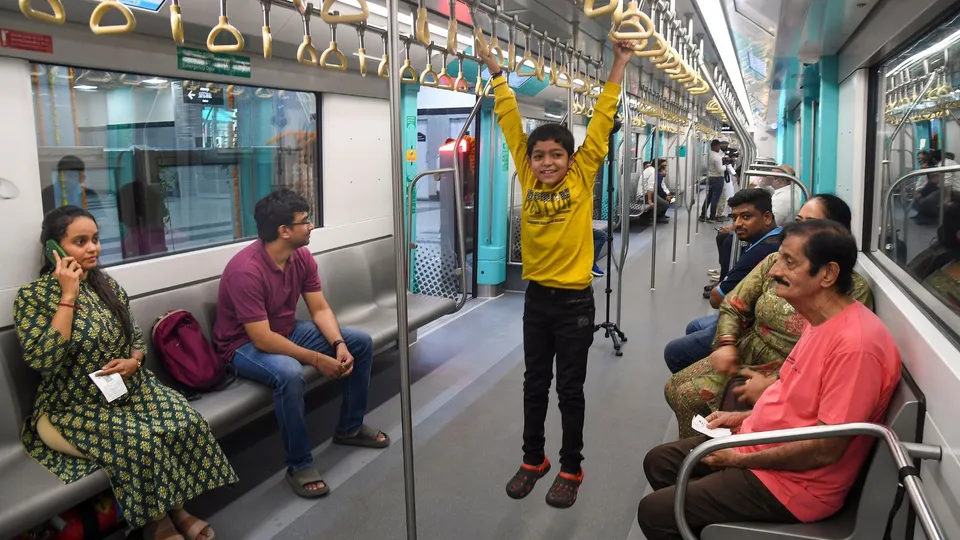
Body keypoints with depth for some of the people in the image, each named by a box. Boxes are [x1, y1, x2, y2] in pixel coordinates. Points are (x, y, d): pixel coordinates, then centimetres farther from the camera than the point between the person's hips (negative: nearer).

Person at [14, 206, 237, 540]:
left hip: (130, 390, 5)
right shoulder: (32, 296, -10)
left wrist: (133, 361, -9)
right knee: (141, 442, -29)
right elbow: (42, 361, -24)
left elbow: (136, 337, 15)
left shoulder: (108, 285, 6)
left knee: (186, 423, -20)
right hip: (72, 408, -5)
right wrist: (68, 296, -22)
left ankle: (175, 509, -2)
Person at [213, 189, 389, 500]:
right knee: (289, 373, -40)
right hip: (245, 345, -8)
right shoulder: (246, 271, -31)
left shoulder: (301, 257, -7)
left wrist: (339, 344, -20)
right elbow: (262, 339, -32)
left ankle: (349, 428, 15)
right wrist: (317, 359, -29)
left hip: (288, 331, 8)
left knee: (360, 342, 0)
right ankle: (299, 465, -20)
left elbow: (320, 309, -2)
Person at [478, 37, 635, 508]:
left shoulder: (583, 176, -6)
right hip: (536, 296, 3)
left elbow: (601, 121, -7)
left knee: (569, 387, 9)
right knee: (534, 383, 16)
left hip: (574, 300, -3)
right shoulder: (527, 177, 0)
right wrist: (496, 73, 6)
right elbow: (510, 122, 4)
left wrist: (619, 65, -7)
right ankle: (533, 459, 33)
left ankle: (571, 468, 25)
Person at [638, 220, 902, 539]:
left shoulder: (856, 343, -28)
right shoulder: (821, 320, 3)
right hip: (762, 443, 9)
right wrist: (745, 417, 8)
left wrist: (741, 459, -17)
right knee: (659, 462, 14)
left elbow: (826, 449, -26)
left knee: (654, 512, -10)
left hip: (792, 481, -9)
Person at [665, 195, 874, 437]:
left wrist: (773, 383, -25)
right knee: (677, 390, -2)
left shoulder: (854, 290, -14)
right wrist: (726, 343, -13)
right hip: (743, 358, 6)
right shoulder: (776, 262, 3)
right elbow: (733, 305, 7)